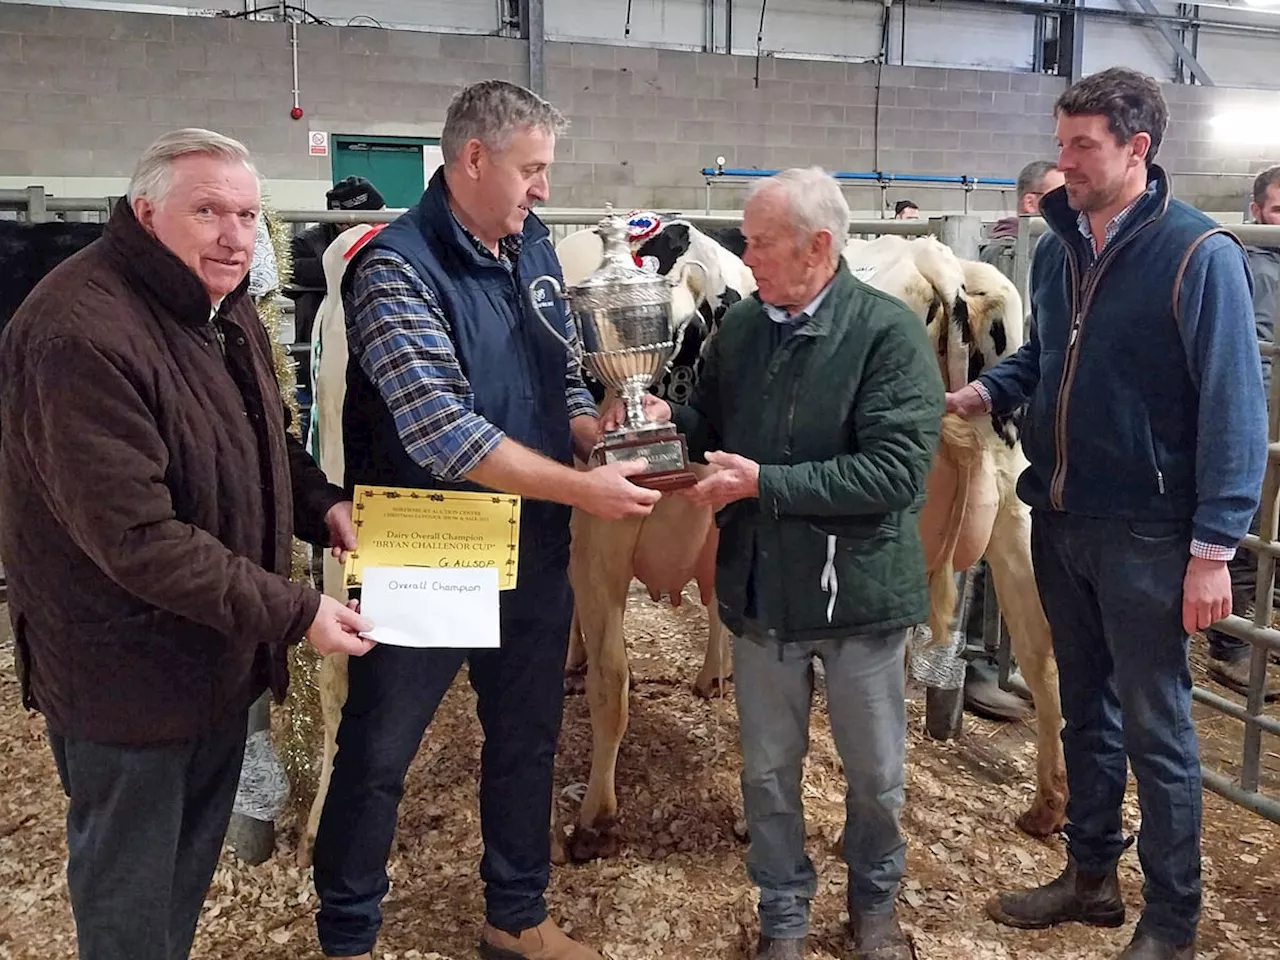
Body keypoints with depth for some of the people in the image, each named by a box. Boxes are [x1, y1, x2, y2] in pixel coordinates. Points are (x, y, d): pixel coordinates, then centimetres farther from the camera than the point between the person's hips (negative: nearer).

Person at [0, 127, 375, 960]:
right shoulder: (81, 335, -27)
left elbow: (262, 438, 18)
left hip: (220, 648, 9)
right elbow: (136, 537, -30)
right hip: (127, 667, -9)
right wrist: (294, 612, -27)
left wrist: (319, 502, -3)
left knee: (194, 857, 24)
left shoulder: (225, 307, 4)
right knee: (129, 891, 11)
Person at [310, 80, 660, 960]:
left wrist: (610, 444, -9)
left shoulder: (534, 247, 5)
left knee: (527, 740, 18)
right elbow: (441, 431, -27)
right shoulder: (396, 269, -18)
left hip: (535, 551, 7)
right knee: (379, 753, 10)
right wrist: (581, 487, -26)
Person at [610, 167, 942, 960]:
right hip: (760, 588, 4)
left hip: (859, 590, -4)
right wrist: (670, 417, -7)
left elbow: (896, 469, -24)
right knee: (768, 772, 16)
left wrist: (766, 483, -25)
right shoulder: (741, 326, 1)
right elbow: (716, 423, 15)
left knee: (875, 773, 16)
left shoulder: (889, 331, -15)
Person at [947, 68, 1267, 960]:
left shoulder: (1199, 254, -14)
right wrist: (983, 392, -1)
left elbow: (1234, 409, -15)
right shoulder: (1059, 248, 7)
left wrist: (1214, 548, -18)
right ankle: (1091, 874, 35)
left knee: (1155, 728, 5)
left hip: (1145, 534, -6)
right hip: (1060, 521, 7)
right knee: (1085, 708, 18)